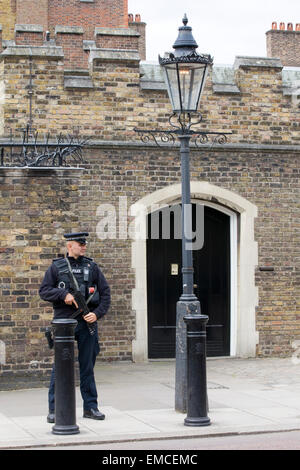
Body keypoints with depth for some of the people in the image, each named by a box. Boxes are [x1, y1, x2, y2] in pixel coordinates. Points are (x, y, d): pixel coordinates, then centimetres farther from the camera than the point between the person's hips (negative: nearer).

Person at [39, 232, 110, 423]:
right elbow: (44, 291, 1)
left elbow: (105, 293, 7)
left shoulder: (92, 267, 9)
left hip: (88, 322, 2)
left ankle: (90, 407, 14)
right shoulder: (56, 267, 5)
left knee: (88, 366, 7)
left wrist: (97, 313, -6)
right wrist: (64, 294, -14)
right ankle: (54, 409, 5)